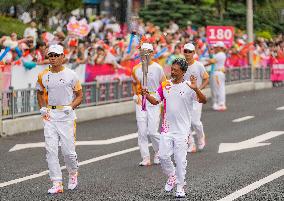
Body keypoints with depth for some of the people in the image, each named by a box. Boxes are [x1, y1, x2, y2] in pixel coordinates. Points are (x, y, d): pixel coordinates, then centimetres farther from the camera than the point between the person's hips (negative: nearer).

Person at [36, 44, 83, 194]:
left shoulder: (70, 75, -2)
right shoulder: (43, 76, 7)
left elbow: (79, 95, 5)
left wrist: (71, 107, -12)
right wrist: (42, 107, 8)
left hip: (66, 115, -3)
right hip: (50, 115, 3)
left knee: (68, 151, -4)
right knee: (51, 150, -5)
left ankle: (73, 173, 27)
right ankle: (57, 184, -2)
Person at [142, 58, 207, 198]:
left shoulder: (189, 87, -9)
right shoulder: (165, 85, 6)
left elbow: (203, 101, -18)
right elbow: (155, 101, 12)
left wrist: (196, 89, -35)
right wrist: (146, 95, -9)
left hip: (182, 130, -4)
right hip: (167, 128, 4)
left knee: (180, 159, 0)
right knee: (163, 156, 0)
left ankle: (180, 187, 10)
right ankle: (172, 176, 26)